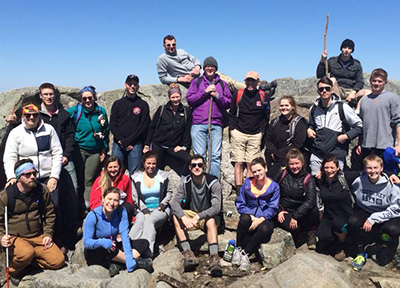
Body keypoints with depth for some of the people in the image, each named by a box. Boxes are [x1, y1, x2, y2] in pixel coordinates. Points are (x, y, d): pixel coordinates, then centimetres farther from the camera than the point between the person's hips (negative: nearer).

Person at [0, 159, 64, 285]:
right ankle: (14, 270, -1)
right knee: (27, 253, -36)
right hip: (15, 238, -4)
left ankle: (26, 262, 10)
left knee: (58, 261, -12)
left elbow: (49, 214, 10)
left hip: (38, 237, 4)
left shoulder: (42, 190, -1)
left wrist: (48, 234, 1)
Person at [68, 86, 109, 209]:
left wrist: (104, 150, 10)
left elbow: (106, 132, 11)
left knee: (89, 180, 5)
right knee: (78, 178, 3)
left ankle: (88, 206, 11)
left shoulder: (101, 111, 4)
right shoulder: (75, 110, -5)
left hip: (96, 151, 2)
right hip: (79, 150, -1)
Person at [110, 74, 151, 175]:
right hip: (118, 144, 2)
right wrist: (121, 141, -7)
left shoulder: (143, 105, 6)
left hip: (135, 145, -2)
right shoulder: (117, 104, 13)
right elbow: (112, 125, 7)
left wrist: (126, 141, -9)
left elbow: (143, 127, -2)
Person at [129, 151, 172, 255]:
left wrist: (161, 206, -4)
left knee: (149, 221, -32)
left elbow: (169, 192, 11)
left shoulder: (163, 175, 3)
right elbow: (135, 197, 4)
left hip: (160, 209, -2)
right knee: (139, 222, -31)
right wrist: (145, 211, -9)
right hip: (143, 209, 2)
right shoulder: (136, 177, 5)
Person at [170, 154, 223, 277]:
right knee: (176, 216, -25)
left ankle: (214, 257, -46)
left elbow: (216, 207, -26)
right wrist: (184, 217, -39)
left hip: (209, 216, -3)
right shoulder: (185, 182, -6)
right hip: (191, 214, 3)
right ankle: (188, 253, -34)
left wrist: (198, 216, -38)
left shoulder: (213, 183, -15)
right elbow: (174, 203, -19)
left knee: (211, 220, -36)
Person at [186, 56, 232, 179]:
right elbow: (189, 99, 2)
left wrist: (217, 96, -5)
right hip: (198, 124, -1)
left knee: (215, 155, -3)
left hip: (216, 124, 1)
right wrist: (205, 92, -6)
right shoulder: (196, 82, 15)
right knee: (199, 156, -3)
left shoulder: (222, 84, 18)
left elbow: (228, 103, 12)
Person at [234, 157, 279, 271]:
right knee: (244, 219, -36)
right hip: (249, 216, 1)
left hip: (264, 219, 0)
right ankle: (238, 249, -16)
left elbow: (272, 208, -3)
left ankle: (245, 253, -19)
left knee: (265, 229, -35)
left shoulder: (274, 186, 3)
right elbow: (240, 203, 4)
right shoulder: (248, 183, 5)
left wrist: (260, 220, -19)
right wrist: (251, 217, -13)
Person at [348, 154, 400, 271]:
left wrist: (373, 218, -21)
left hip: (387, 216, -2)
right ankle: (360, 254, -4)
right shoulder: (359, 181, -11)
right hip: (365, 212, 2)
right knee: (352, 222, -29)